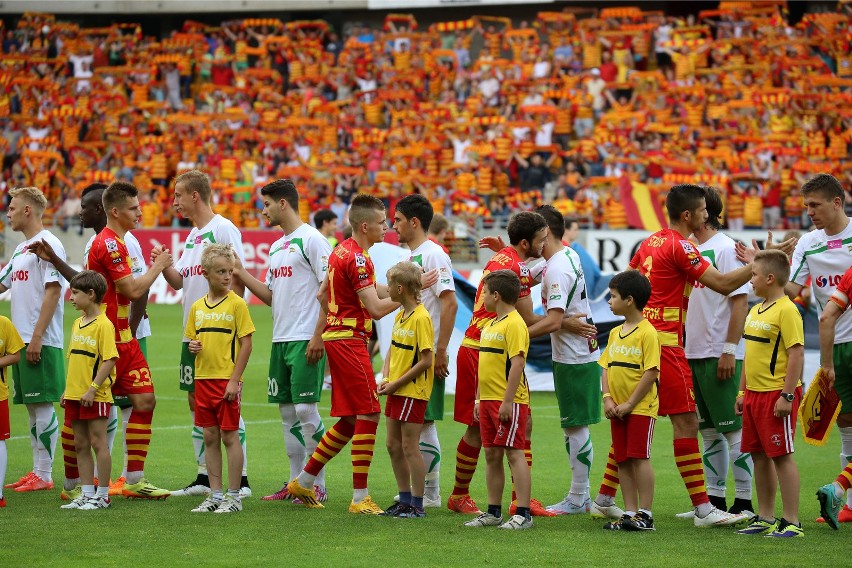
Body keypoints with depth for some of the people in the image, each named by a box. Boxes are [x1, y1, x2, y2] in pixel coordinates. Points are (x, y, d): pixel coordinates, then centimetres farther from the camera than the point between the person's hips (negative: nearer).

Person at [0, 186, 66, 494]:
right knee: (31, 407, 10)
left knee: (43, 405, -6)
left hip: (42, 342, -9)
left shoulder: (48, 244, -10)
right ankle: (36, 471, 14)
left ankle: (44, 475, -4)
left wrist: (37, 337, -20)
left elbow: (53, 291, -16)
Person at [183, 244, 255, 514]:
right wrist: (192, 346, -5)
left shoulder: (236, 303, -7)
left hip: (227, 379, -5)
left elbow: (246, 343, -9)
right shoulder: (198, 307, 9)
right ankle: (215, 494, 16)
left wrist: (235, 380, -14)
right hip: (203, 379, 6)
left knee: (229, 436, -2)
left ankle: (234, 496, 4)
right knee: (210, 437, 9)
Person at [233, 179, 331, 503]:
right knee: (287, 411, 9)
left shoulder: (311, 239, -8)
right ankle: (295, 482, 15)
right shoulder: (276, 247, 18)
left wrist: (318, 336, -18)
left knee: (306, 410, -9)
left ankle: (317, 486, -4)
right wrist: (240, 273, 10)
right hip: (280, 340, 9)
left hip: (306, 340, -9)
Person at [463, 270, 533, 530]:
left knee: (514, 452, -8)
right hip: (488, 399, 9)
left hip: (508, 401, -9)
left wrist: (507, 402, -23)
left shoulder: (514, 324, -14)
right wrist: (479, 399, 21)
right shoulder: (490, 325, 17)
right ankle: (493, 512, 19)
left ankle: (523, 514, -7)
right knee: (492, 455, 12)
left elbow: (517, 363, -20)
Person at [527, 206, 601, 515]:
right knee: (574, 428, 14)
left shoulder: (558, 269, -20)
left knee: (576, 428, -3)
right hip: (578, 354, 10)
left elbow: (553, 321, -26)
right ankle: (581, 496, 19)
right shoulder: (568, 255, 10)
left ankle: (577, 499, 2)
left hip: (574, 359, -10)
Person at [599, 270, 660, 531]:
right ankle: (630, 512, 14)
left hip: (641, 407, -8)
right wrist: (607, 398, -3)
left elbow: (651, 372, -16)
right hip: (618, 409, 8)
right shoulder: (615, 333, 13)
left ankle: (645, 514, -4)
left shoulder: (647, 333, -11)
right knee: (622, 460, 8)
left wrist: (630, 404, -17)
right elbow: (606, 368, 13)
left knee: (639, 457, -8)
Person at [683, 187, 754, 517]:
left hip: (720, 354, -9)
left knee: (734, 429, -5)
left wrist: (729, 350, -19)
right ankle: (714, 499, 17)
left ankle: (744, 503, -2)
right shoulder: (692, 250, 14)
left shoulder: (726, 249, -10)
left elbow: (741, 301, -15)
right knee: (709, 431, 12)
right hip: (694, 353, 9)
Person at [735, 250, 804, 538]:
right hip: (754, 394, 9)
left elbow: (797, 354, -18)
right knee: (760, 456, 12)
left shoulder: (786, 310, -14)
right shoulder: (755, 311, 14)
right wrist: (742, 391, 20)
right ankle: (765, 518, 21)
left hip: (777, 394, -9)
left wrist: (787, 395, -21)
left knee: (782, 456, -5)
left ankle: (792, 522, -1)